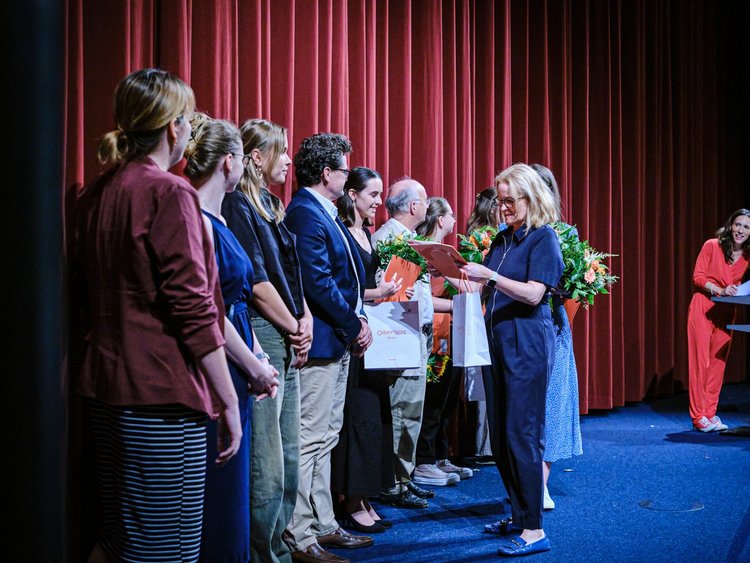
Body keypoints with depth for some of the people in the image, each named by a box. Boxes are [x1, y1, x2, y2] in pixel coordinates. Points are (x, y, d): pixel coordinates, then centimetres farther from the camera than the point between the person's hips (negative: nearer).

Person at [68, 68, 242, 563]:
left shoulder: (94, 196, 11)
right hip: (162, 393, -8)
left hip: (105, 388, 8)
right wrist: (229, 401, -11)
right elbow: (194, 310, -16)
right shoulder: (170, 193, -12)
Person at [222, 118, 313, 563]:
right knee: (266, 465, -5)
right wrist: (294, 328, -6)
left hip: (289, 344, 10)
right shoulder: (238, 205, -9)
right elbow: (256, 281, -14)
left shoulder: (272, 206, 19)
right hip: (262, 338, -9)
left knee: (288, 456, 13)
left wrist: (305, 320, 4)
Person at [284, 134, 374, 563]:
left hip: (339, 341, 11)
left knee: (325, 438, 16)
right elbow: (318, 282, -22)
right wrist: (355, 325, -14)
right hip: (320, 341, -11)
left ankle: (324, 525, 27)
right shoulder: (305, 213, -15)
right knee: (311, 439, -4)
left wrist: (359, 318, 5)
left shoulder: (326, 213, 16)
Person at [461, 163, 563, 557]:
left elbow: (533, 294, -18)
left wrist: (489, 275, -26)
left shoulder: (543, 237, -7)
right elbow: (489, 289, 17)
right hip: (496, 340, 8)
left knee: (521, 434, -8)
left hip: (527, 343, -8)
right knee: (500, 434, 11)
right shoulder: (502, 239, 14)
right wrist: (463, 275, 1)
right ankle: (519, 515, 23)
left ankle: (533, 530, -1)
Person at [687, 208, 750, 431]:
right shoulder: (712, 245, -8)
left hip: (726, 312, 4)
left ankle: (710, 414, 13)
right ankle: (698, 417, 1)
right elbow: (697, 276, -9)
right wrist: (720, 290, -23)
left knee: (718, 362, 4)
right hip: (703, 307, -4)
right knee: (700, 360, -4)